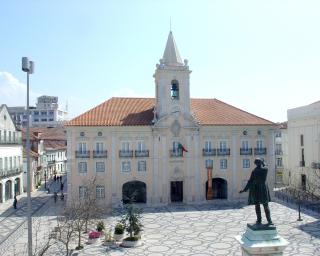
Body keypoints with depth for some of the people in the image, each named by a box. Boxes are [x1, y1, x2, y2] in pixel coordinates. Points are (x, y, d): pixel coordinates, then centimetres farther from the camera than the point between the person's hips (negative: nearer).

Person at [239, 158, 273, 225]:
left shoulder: (254, 171, -12)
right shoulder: (265, 169, -8)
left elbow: (250, 181, -11)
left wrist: (245, 189, -6)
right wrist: (262, 164, 13)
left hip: (255, 189, -1)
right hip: (263, 189, 1)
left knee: (257, 205, 6)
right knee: (266, 206, 8)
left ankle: (259, 220, 6)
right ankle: (269, 220, 5)